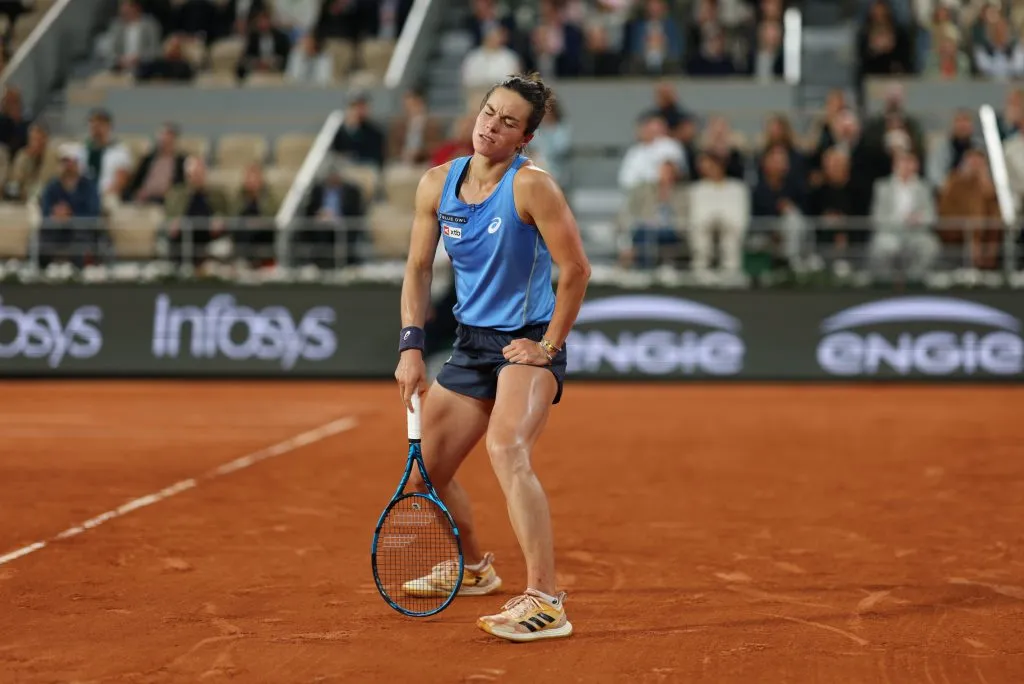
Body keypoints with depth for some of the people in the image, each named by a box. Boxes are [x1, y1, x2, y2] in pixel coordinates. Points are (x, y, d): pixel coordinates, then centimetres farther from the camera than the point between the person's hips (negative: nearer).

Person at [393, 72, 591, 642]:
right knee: (426, 472, 14)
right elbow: (419, 269, 8)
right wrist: (412, 344, -2)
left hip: (527, 344, -7)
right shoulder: (437, 184, 2)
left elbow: (576, 268, -14)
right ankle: (475, 568, 42)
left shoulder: (531, 185, -16)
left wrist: (549, 346, -12)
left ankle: (546, 603, -34)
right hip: (471, 344, 7)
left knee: (506, 451, -32)